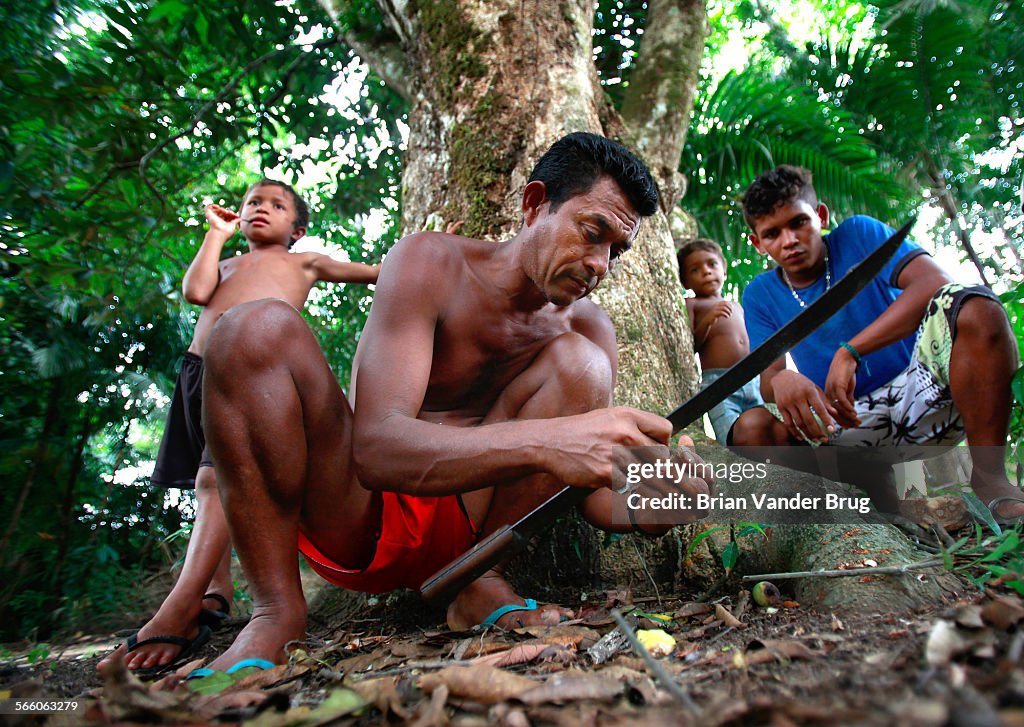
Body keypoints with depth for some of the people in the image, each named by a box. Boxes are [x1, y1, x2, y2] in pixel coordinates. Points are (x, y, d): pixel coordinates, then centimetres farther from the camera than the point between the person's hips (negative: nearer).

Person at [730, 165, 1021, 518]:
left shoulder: (859, 234, -2)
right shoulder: (760, 295, 3)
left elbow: (936, 284, -18)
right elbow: (767, 380, -5)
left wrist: (849, 353, -29)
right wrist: (781, 381, -33)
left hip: (921, 393, -1)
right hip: (847, 418, 2)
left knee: (970, 305, -29)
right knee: (751, 429, -25)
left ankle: (990, 478, -22)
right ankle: (872, 477, -6)